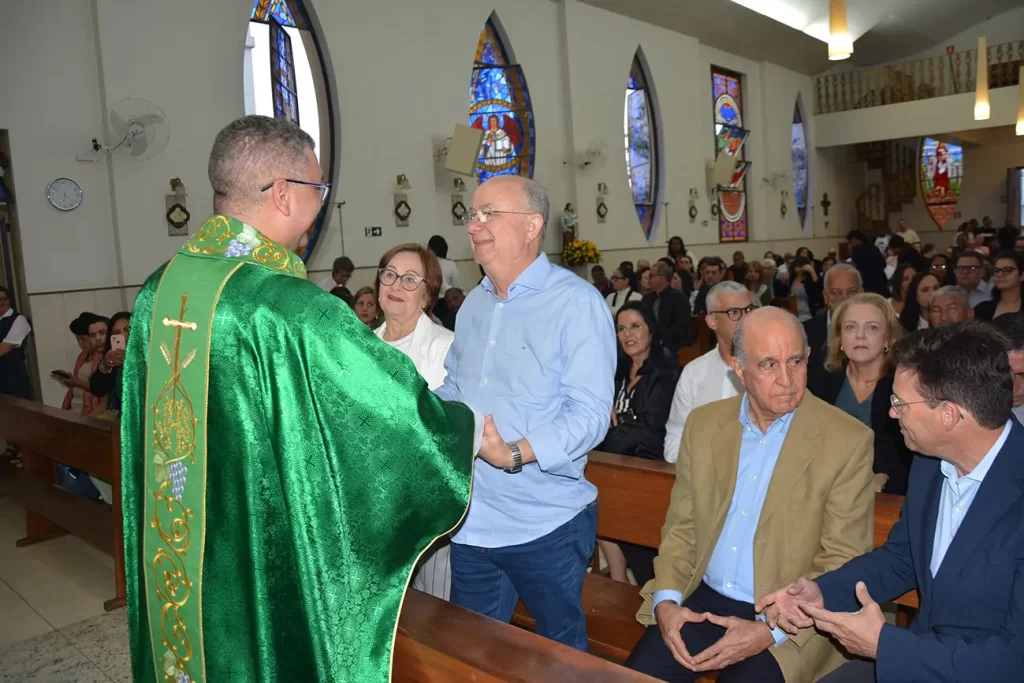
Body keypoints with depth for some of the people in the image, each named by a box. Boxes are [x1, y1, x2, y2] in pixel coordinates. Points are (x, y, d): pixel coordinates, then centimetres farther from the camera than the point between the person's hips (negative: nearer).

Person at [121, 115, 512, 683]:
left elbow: (145, 432, 9)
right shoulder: (293, 308, -26)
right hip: (271, 563, -6)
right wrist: (477, 434, 1)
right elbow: (396, 406, -16)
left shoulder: (157, 292, -3)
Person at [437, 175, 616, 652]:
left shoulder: (577, 302, -13)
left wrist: (516, 453, -33)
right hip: (472, 519, 6)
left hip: (545, 524, -6)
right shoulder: (474, 304, 11)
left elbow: (589, 414, -20)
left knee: (560, 653, 16)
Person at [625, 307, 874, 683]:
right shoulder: (703, 423, 2)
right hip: (701, 601, 3)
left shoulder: (848, 441, -9)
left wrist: (769, 631, -17)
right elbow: (681, 527, 8)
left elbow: (843, 562, -8)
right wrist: (666, 599, -8)